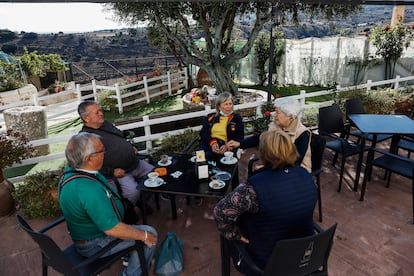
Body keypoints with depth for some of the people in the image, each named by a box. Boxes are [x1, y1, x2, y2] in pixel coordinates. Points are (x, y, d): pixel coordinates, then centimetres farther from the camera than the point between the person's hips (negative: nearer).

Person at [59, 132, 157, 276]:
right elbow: (112, 229, -35)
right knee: (150, 233, -7)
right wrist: (144, 236, -24)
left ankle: (128, 255, 35)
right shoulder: (88, 190, -40)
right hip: (94, 244, -9)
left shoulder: (70, 170, -10)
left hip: (83, 231, 10)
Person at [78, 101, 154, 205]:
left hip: (136, 163, 9)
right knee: (133, 192, -29)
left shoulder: (105, 123, 11)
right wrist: (112, 172, -21)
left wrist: (131, 147, 13)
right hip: (120, 173, -8)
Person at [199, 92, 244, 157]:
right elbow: (203, 133, 9)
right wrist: (212, 142, -12)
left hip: (222, 150, -2)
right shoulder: (210, 117, 18)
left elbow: (240, 138, 5)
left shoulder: (237, 118, 12)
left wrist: (227, 146, -14)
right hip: (208, 146, 3)